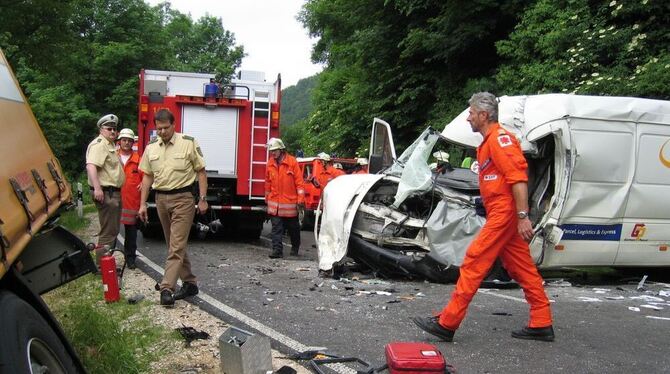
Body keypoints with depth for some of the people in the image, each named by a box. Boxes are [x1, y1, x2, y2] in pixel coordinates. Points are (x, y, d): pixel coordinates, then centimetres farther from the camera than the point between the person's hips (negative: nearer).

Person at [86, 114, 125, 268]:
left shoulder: (111, 145, 18)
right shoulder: (99, 144, -14)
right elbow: (91, 166, -28)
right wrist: (97, 188, -34)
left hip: (114, 192, 11)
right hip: (105, 193, -11)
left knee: (113, 230, 17)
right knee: (108, 232, -8)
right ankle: (102, 266, -3)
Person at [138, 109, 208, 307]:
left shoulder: (188, 143, -6)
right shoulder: (151, 148, 8)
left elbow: (201, 172, -4)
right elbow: (147, 177, 12)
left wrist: (203, 199, -8)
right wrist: (143, 204, 8)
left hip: (182, 198, -6)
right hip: (161, 199, 6)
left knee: (176, 246, -9)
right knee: (175, 244, 13)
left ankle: (166, 289, -11)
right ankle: (189, 283, 23)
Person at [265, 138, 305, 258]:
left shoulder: (292, 162, -8)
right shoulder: (270, 163, 4)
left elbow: (299, 182, -8)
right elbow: (268, 183, 13)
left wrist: (300, 200, -10)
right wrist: (267, 198, 14)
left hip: (290, 202, -2)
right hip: (274, 202, 3)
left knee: (293, 227, 12)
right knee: (276, 228, -3)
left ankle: (295, 247, 31)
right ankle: (277, 250, -1)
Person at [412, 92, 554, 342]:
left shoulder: (499, 138, -11)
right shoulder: (488, 143, 21)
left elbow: (518, 178, -20)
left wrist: (522, 216, -25)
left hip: (504, 211, -10)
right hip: (501, 212, 10)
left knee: (474, 262, -9)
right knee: (522, 268, 11)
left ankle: (446, 323, -6)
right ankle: (541, 324, 17)